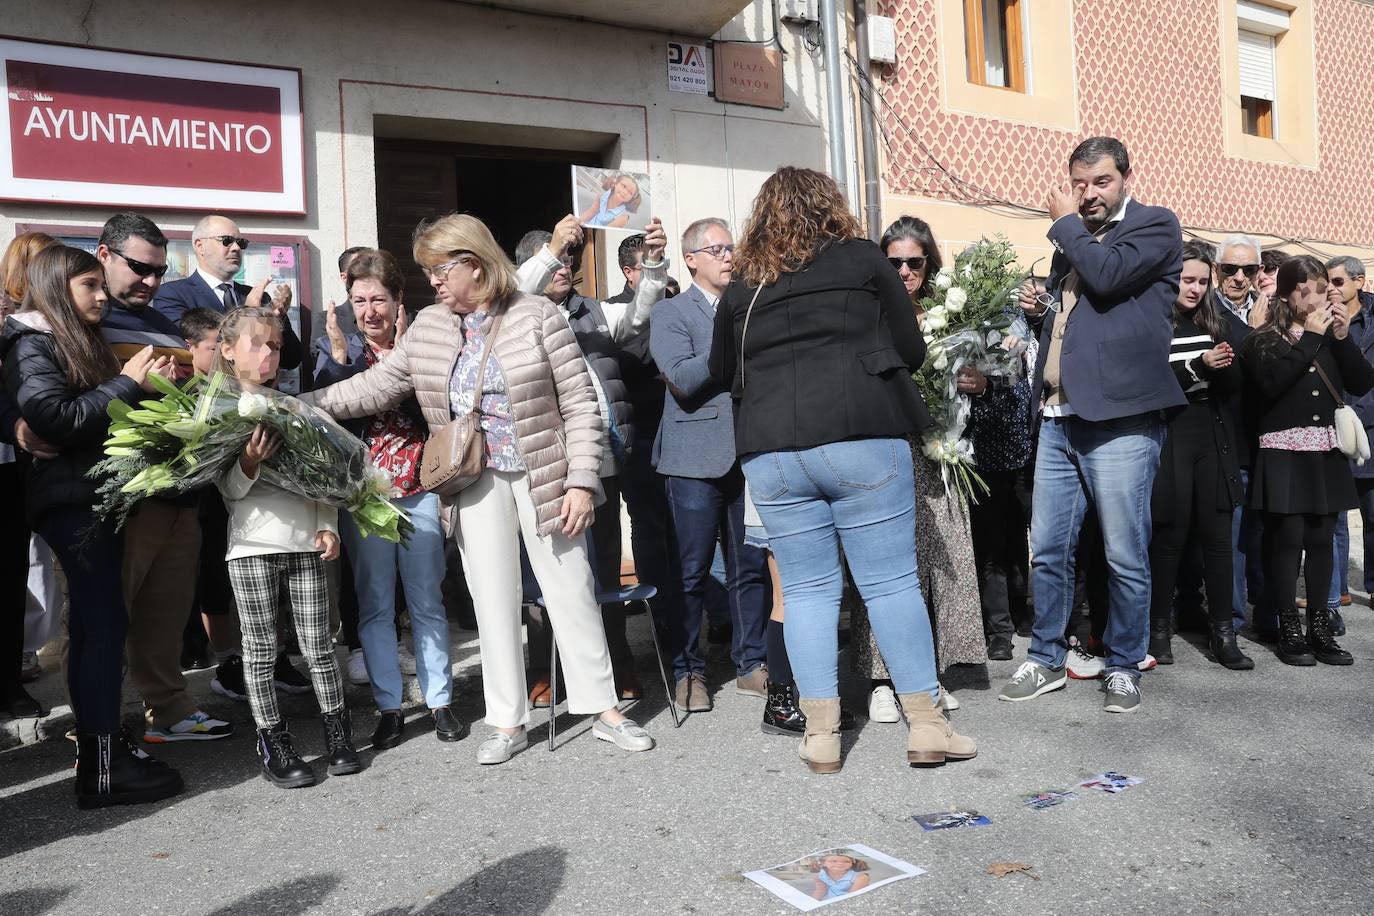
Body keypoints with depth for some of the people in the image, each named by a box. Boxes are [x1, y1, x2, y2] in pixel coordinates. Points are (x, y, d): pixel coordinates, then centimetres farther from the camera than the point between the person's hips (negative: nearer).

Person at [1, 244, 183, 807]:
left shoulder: (83, 341, 20)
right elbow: (55, 418, -19)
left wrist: (138, 385, 5)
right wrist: (125, 385, -13)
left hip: (96, 495, 9)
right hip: (70, 499, -9)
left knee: (93, 623, 10)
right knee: (104, 623, -11)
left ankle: (99, 744, 17)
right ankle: (102, 770, -7)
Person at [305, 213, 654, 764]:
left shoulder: (537, 316, -8)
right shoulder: (428, 328, 6)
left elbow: (580, 403, -9)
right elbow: (378, 387, 9)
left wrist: (582, 480, -13)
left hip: (542, 474, -3)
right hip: (477, 481, 4)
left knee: (571, 590, 3)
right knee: (492, 599, 7)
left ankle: (604, 710, 17)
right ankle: (508, 722, 20)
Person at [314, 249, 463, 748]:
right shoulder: (336, 347, 4)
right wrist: (338, 358, -19)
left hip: (419, 490, 0)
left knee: (427, 602, 8)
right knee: (374, 606, 7)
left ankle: (440, 701, 19)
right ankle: (389, 707, 18)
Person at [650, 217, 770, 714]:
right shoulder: (670, 313, 2)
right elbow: (684, 379, -12)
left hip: (748, 454, 5)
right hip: (697, 458, -4)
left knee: (751, 568, 8)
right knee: (691, 572, 1)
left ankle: (751, 665, 20)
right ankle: (688, 672, 14)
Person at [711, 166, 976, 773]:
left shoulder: (742, 287, 12)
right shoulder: (864, 260, 7)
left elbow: (723, 373, 21)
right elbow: (911, 350, 9)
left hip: (771, 454, 2)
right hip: (863, 440, -2)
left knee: (807, 590, 9)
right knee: (891, 582, 4)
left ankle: (821, 735, 13)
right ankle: (926, 726, 11)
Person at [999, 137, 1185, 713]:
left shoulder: (1156, 226, 0)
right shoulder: (1071, 237, 21)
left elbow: (1106, 277, -19)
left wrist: (1066, 222, -4)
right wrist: (1039, 308, 9)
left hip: (1120, 417, -6)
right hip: (1059, 416, 7)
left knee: (1125, 557, 1)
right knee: (1047, 550, 9)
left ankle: (1123, 667, 18)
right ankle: (1047, 660, 23)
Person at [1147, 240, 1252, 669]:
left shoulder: (1218, 321, 11)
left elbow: (1237, 381, 6)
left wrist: (1225, 365, -14)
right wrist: (1199, 365, -20)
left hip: (1214, 438, 4)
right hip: (1168, 437, -4)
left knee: (1217, 535, 4)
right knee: (1169, 535, 2)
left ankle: (1223, 633, 11)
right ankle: (1159, 629, 13)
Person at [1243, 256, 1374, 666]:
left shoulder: (1331, 336, 13)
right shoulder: (1264, 340, 0)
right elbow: (1272, 383, -17)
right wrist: (1310, 337, -11)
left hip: (1326, 452, 4)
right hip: (1284, 453, -4)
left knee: (1321, 539, 7)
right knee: (1287, 539, -5)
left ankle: (1319, 629, 14)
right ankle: (1289, 632, 4)